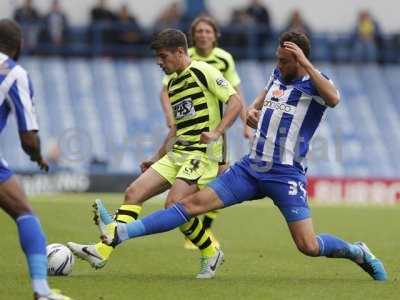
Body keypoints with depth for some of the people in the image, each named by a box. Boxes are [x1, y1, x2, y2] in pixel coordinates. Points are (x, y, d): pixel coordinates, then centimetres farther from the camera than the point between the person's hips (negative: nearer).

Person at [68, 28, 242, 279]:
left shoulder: (203, 72, -6)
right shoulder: (173, 84, 19)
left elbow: (236, 102, -12)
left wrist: (217, 133, -24)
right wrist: (157, 158, 25)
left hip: (203, 153, -9)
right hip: (177, 153, 9)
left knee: (174, 205, -22)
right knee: (134, 193, -4)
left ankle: (212, 254, -1)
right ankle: (102, 251, -8)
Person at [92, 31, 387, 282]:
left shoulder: (315, 82, -8)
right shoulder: (278, 75, 12)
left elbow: (333, 99, -32)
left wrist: (305, 64, -31)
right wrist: (252, 109, 12)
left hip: (286, 175, -6)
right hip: (252, 167, 6)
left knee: (309, 246, -15)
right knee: (194, 203, -3)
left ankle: (358, 252, 14)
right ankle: (120, 233, -10)